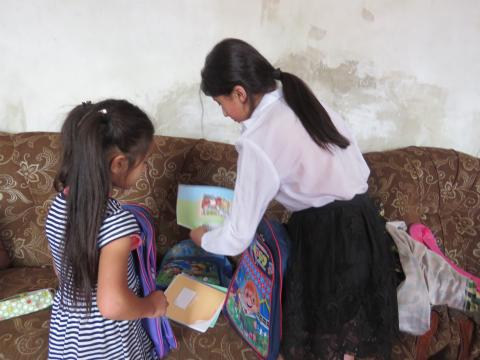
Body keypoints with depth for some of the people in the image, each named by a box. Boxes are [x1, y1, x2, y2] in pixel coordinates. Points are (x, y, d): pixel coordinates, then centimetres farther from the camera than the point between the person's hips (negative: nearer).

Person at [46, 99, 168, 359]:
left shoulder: (58, 205, -8)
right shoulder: (117, 221, -31)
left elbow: (61, 271, 5)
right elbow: (112, 305, -36)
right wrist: (152, 306, -18)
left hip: (66, 330, 6)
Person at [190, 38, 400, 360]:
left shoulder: (258, 141, -18)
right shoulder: (308, 103, 6)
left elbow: (238, 237, -12)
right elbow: (362, 170, 12)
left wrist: (203, 238, 9)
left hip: (327, 237, -8)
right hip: (363, 223, 8)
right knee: (348, 329, 26)